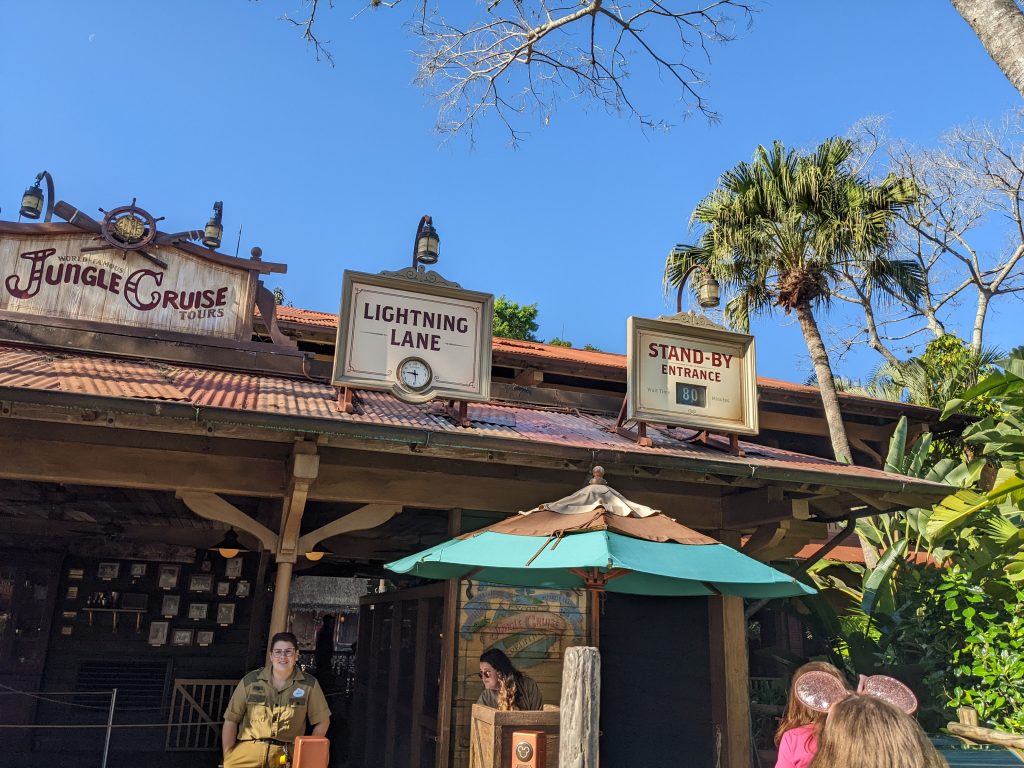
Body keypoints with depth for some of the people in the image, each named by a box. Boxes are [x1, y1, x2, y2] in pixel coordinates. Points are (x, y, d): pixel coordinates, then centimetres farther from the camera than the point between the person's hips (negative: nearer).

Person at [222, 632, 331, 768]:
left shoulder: (309, 684, 4)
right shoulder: (251, 680, 4)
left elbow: (322, 721, 12)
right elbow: (231, 720, 8)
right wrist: (228, 757, 4)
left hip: (284, 753, 0)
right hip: (247, 750, 0)